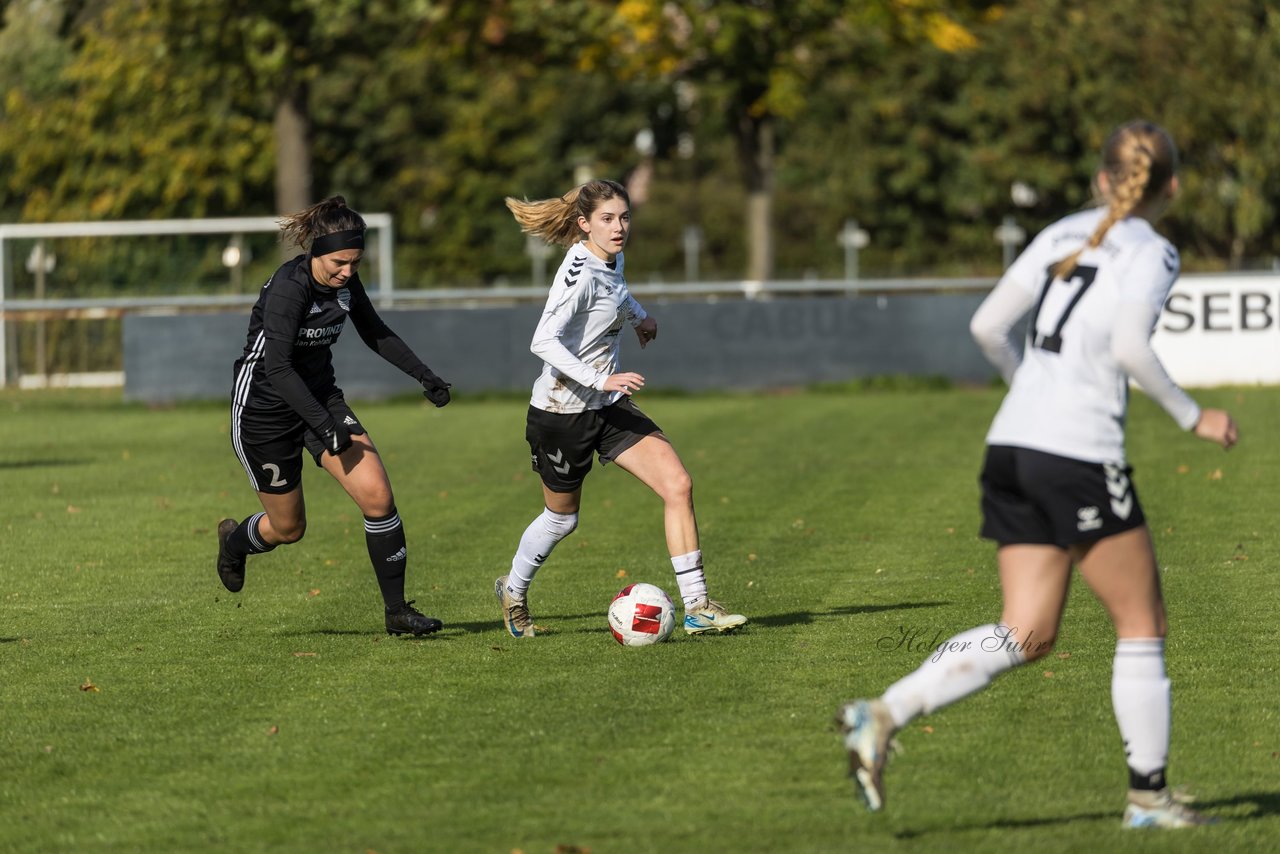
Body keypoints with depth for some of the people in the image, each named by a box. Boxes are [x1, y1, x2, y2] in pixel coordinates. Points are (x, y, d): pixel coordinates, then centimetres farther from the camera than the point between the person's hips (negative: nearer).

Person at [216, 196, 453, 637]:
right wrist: (324, 425, -37)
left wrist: (424, 375, 9)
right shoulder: (289, 287, -27)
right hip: (263, 409, -6)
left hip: (321, 397, 6)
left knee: (378, 496, -13)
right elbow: (277, 367, -32)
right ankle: (234, 540, 44)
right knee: (288, 527, 7)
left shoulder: (347, 282, -5)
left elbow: (376, 333, 14)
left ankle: (396, 610, -4)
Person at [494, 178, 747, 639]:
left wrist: (637, 314, 36)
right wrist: (601, 380, -39)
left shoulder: (612, 258, 1)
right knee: (562, 518, 13)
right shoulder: (579, 273, -24)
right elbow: (544, 342, -34)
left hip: (609, 408, 7)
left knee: (678, 485, -10)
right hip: (562, 412, -7)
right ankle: (514, 591, 43)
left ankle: (696, 606, -10)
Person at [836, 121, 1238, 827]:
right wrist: (1192, 418, -6)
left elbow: (987, 326, 13)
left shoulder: (1062, 235, 16)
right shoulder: (1151, 252, -3)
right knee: (1142, 624, 9)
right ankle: (1148, 796, 12)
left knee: (1027, 635, 5)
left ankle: (883, 715, -13)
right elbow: (1129, 347, -18)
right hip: (1079, 457, -6)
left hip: (1012, 448, 6)